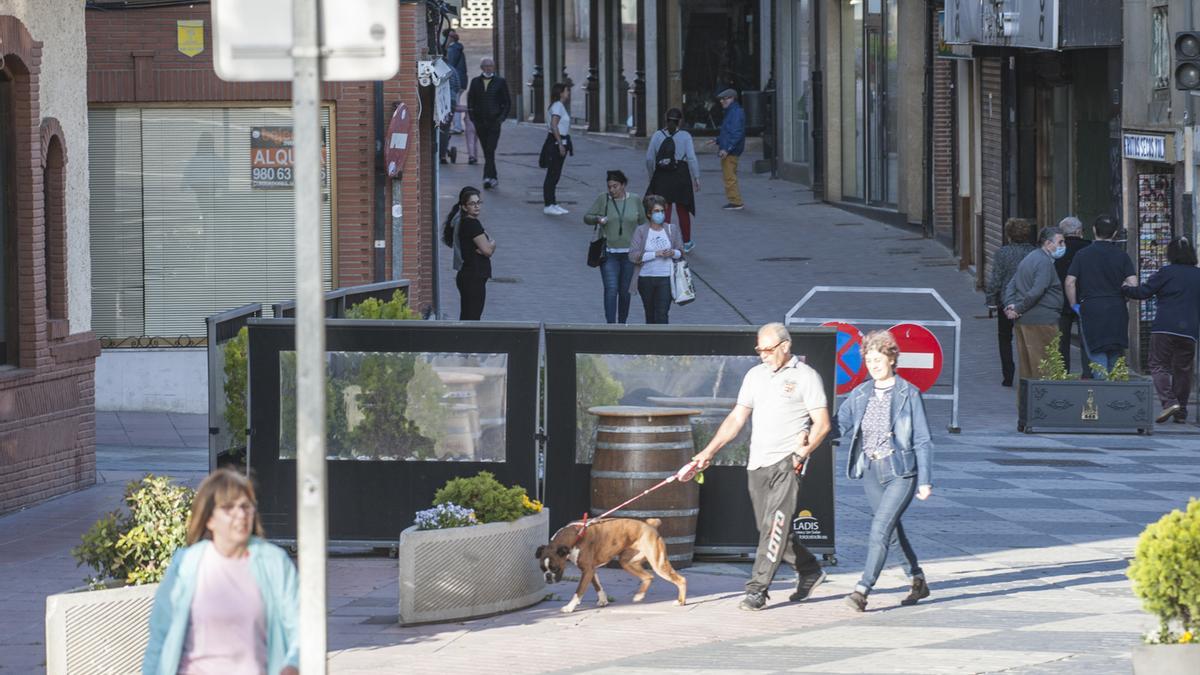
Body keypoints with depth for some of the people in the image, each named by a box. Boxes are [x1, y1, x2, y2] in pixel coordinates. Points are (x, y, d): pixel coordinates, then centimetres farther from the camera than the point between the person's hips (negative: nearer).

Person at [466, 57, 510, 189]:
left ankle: (488, 178, -19)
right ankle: (493, 178, 17)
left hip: (494, 122, -3)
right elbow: (470, 102, 12)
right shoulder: (475, 82, 10)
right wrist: (473, 118, 1)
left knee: (490, 150, -14)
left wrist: (501, 118, -6)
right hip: (480, 123, 3)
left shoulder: (500, 82, 4)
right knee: (487, 152, 8)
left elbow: (507, 102, 6)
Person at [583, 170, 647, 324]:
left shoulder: (635, 200, 3)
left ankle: (622, 324, 23)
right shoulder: (603, 199, -1)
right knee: (611, 290, -13)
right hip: (609, 253, -2)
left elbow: (643, 223, 11)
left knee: (624, 291, 9)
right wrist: (597, 219, -19)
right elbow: (587, 217, 3)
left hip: (629, 253, 2)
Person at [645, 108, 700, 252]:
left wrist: (652, 176, 13)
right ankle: (686, 243, 26)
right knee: (683, 210, 14)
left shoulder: (657, 135, 0)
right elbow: (692, 158, -10)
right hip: (681, 175, 0)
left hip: (662, 177, 0)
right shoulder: (685, 136, -5)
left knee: (664, 211, 4)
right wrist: (696, 178, -4)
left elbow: (649, 158, 0)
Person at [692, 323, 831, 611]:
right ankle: (810, 571, 27)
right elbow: (736, 418, 15)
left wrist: (802, 453, -17)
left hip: (787, 463, -6)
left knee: (775, 527, -13)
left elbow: (822, 424, -6)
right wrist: (709, 451, 8)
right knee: (768, 529, 8)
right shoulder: (755, 375, 15)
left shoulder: (806, 377, -2)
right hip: (757, 464, 6)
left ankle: (757, 590, -15)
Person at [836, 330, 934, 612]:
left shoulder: (909, 394, -5)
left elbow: (922, 440, -4)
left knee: (881, 528, -16)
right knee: (892, 529, 14)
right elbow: (840, 425, 16)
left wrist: (925, 480, -7)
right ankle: (918, 581, 31)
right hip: (870, 470, 6)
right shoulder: (859, 395, 7)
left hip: (901, 471, -6)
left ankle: (862, 589, -19)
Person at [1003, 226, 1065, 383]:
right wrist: (1017, 309, -12)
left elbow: (1010, 286, 16)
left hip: (1022, 321, 9)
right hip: (1042, 321, -9)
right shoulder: (1045, 262, -13)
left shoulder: (1028, 259, 19)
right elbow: (1036, 292, -22)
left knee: (1026, 366, 13)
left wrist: (1011, 305, 2)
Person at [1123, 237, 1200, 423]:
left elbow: (1143, 292, -6)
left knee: (1159, 365, 0)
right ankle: (1181, 412, 11)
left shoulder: (1166, 273, -5)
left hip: (1165, 328, -4)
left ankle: (1169, 401, -19)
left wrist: (1122, 289, 7)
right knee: (1183, 369, 10)